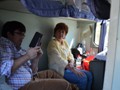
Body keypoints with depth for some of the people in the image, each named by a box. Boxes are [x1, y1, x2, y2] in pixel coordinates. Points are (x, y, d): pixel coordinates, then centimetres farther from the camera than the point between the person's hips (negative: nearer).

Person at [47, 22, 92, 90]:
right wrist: (73, 69, -28)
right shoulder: (52, 44, -13)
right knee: (83, 78, -20)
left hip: (67, 68, 8)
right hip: (59, 70, -8)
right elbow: (59, 60, -24)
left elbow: (70, 55, 13)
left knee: (89, 75, -3)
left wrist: (71, 63, -10)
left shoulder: (65, 42, 11)